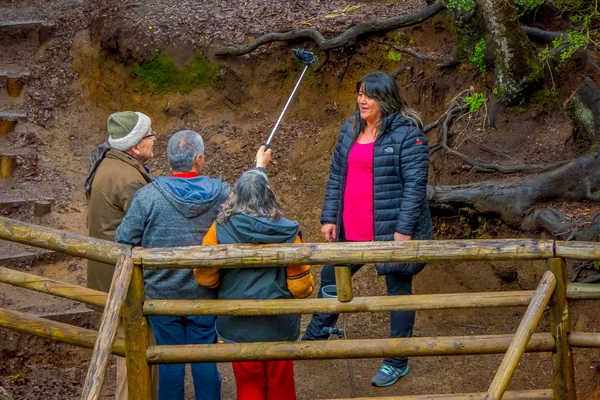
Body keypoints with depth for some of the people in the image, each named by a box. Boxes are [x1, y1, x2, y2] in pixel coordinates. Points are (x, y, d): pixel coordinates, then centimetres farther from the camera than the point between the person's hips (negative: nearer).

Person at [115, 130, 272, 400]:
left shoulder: (148, 196, -17)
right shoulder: (221, 194, -10)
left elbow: (125, 241, -13)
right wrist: (259, 168, 28)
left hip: (162, 296, -1)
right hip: (205, 295, 1)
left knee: (169, 358, 11)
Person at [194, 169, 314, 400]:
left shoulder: (221, 231, -13)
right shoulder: (286, 233, -13)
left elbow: (205, 278, -7)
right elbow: (302, 286, -9)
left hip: (239, 326, 0)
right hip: (279, 327, 0)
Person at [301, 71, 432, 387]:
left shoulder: (407, 134, -14)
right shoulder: (350, 130, 7)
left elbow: (415, 183, -16)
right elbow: (336, 176, 12)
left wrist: (404, 228, -19)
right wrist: (329, 217, 8)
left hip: (392, 230, -7)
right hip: (351, 231, 7)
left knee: (398, 289, 7)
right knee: (330, 278, 18)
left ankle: (397, 362, 19)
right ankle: (314, 337, 40)